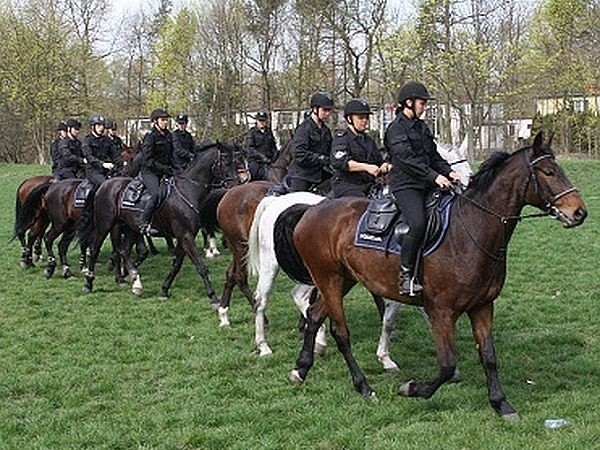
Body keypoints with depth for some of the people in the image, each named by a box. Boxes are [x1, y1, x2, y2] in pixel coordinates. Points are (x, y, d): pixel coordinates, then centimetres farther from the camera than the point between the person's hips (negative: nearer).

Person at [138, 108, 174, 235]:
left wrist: (171, 168, 6)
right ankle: (144, 224, -21)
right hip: (149, 172, -8)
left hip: (163, 172, 8)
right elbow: (147, 160, -15)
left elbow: (170, 156, 24)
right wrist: (163, 168, -18)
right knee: (157, 194, -27)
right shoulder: (150, 137, -9)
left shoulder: (168, 136, 14)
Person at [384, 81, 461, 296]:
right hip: (405, 185, -9)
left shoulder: (421, 127, 21)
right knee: (418, 224, -30)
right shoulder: (396, 128, -6)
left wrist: (448, 172, 3)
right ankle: (406, 276, -22)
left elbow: (433, 155, 21)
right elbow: (407, 159, -16)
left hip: (425, 186, 9)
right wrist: (434, 176, -22)